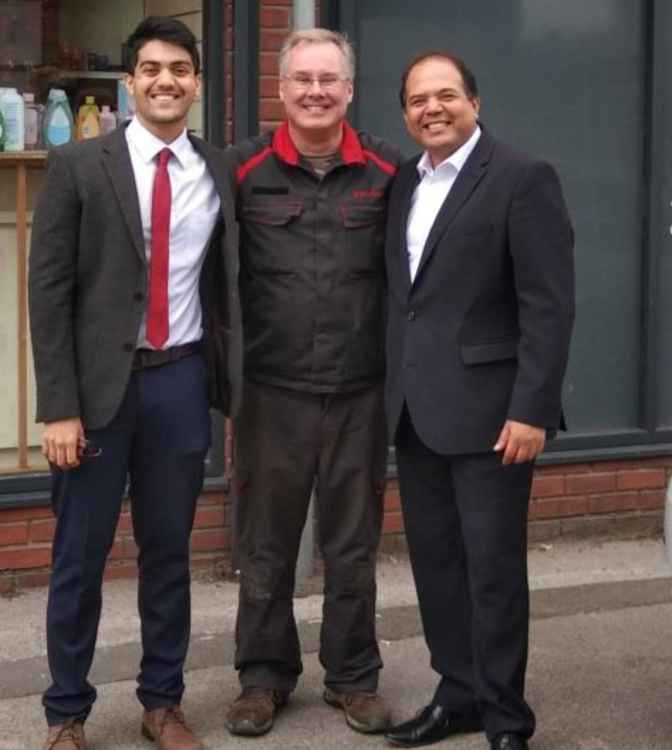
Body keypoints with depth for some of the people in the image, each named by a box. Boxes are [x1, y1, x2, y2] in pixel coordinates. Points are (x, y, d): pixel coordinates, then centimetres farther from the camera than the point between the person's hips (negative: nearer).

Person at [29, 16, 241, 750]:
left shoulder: (219, 175, 5)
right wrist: (59, 406, -11)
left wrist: (237, 388, 7)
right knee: (79, 559, 5)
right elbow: (49, 290, -7)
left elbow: (227, 288, 11)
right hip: (99, 384, -2)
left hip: (181, 382, 3)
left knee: (169, 553, 12)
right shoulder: (78, 165, -4)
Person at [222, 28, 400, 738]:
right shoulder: (244, 169, -1)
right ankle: (264, 674, 24)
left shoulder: (385, 171, 1)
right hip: (271, 392, -1)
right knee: (265, 545, 9)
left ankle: (353, 676, 24)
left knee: (353, 546, 10)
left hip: (360, 393, 1)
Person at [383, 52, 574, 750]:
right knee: (434, 560, 12)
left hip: (487, 408, -6)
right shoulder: (403, 184, 13)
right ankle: (459, 693, 26)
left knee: (493, 567, 0)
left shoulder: (522, 178, -8)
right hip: (415, 408, 7)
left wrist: (532, 409, -18)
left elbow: (549, 304, -13)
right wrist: (395, 391, 10)